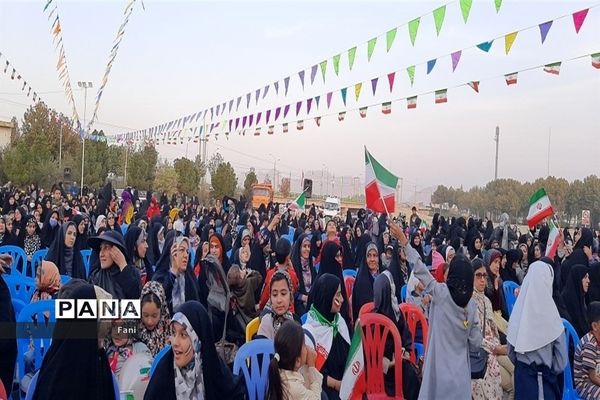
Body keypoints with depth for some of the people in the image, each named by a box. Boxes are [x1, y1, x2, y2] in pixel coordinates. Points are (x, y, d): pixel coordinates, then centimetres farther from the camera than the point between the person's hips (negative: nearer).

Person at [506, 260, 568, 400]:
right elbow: (561, 355, -7)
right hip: (544, 376, -3)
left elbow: (510, 348, 1)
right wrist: (553, 371, 11)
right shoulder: (549, 312, -16)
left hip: (522, 373, 3)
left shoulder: (519, 309, -8)